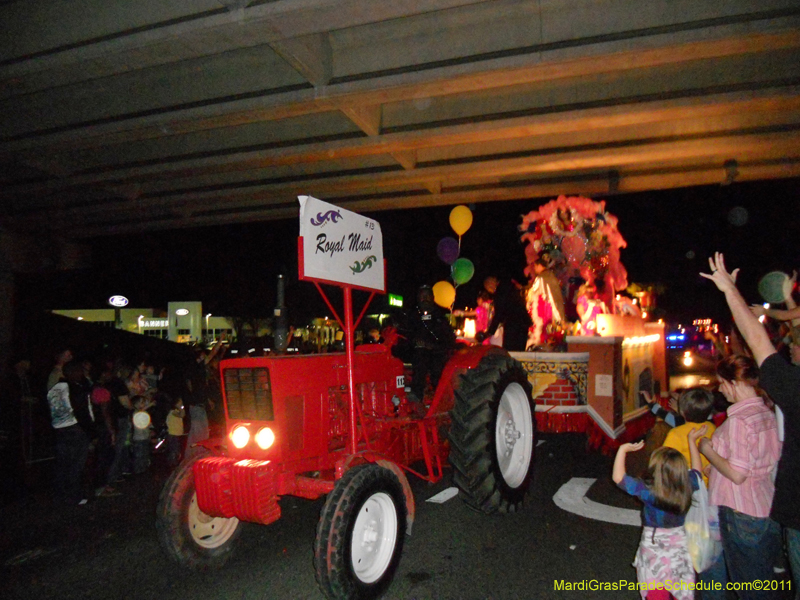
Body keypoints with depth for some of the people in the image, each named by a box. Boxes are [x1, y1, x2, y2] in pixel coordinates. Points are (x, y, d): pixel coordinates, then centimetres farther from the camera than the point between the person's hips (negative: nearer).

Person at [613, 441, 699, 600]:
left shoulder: (649, 492, -26)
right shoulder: (688, 486, -15)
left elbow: (618, 477, -22)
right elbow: (697, 470, 6)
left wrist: (623, 450, -16)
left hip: (654, 545, -4)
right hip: (680, 544, 4)